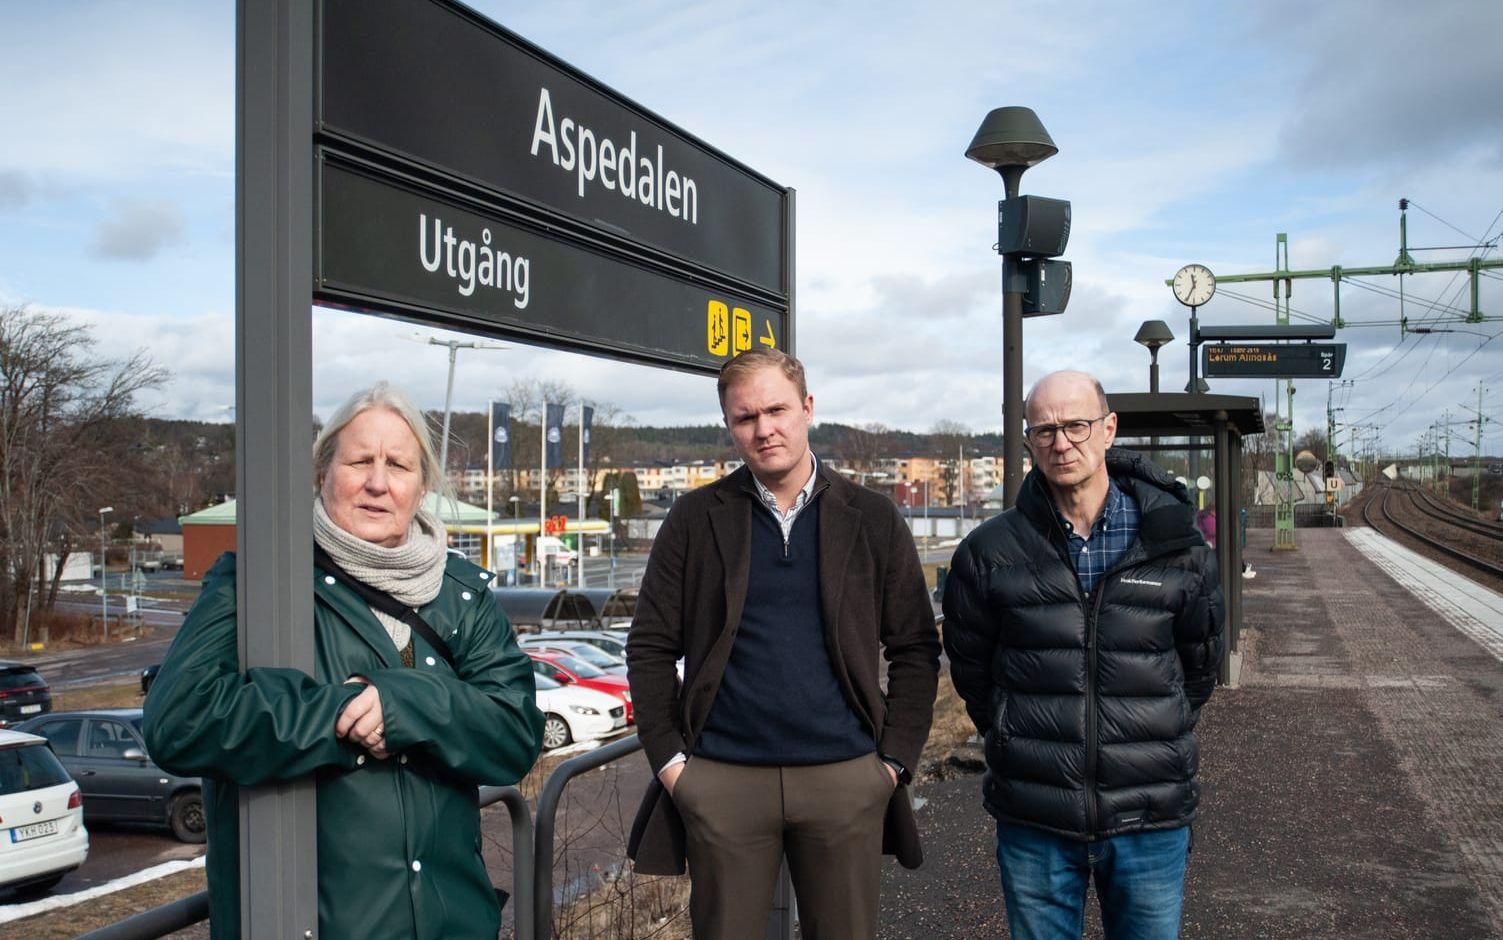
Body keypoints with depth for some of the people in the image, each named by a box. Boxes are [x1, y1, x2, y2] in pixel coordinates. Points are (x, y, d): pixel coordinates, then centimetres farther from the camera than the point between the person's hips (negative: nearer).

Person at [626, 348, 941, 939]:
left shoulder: (872, 519, 5)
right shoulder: (695, 520, 4)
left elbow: (916, 650, 6)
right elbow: (651, 648, 5)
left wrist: (895, 759, -1)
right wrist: (669, 758, -3)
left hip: (846, 779, 1)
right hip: (722, 780, 0)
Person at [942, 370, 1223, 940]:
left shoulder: (1176, 546, 0)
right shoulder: (990, 551, -2)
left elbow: (1199, 664, 13)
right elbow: (969, 668, 11)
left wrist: (1162, 744, 13)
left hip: (1150, 826, 1)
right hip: (1033, 824, 0)